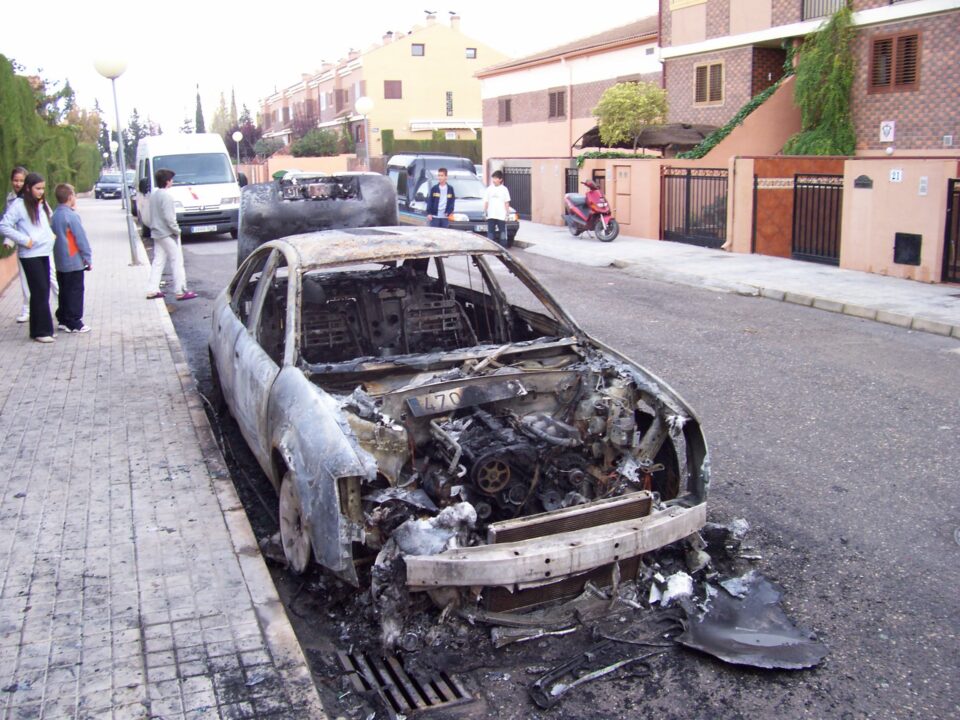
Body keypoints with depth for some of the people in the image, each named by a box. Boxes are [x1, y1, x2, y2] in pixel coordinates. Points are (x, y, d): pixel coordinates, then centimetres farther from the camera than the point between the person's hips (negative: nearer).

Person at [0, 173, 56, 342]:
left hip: (44, 253, 7)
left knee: (43, 291, 9)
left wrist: (51, 237, 10)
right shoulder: (19, 205, -8)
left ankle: (39, 329, 16)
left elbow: (49, 223, 27)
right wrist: (24, 240, -15)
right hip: (30, 255, -7)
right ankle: (42, 331, -2)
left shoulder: (42, 204, 14)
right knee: (40, 291, -8)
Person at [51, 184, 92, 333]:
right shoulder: (72, 216, -17)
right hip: (74, 262, -8)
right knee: (75, 291, -1)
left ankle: (63, 319, 21)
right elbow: (81, 238, -16)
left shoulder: (55, 215, 7)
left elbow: (55, 233, 15)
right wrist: (88, 258, -9)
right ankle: (74, 323, 2)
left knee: (64, 291, 15)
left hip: (60, 261, 8)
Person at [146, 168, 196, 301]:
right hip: (167, 234, -9)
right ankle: (181, 291, -4)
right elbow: (169, 217, -22)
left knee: (158, 261, 11)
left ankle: (152, 290, 10)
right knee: (177, 261, -4)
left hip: (156, 233, 9)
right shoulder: (166, 196, -17)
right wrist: (177, 230, -12)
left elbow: (154, 215, 16)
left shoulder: (153, 194, 11)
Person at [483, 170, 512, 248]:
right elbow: (486, 202, 12)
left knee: (503, 233, -1)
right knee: (490, 233, 2)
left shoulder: (504, 189, 4)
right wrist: (485, 212, 4)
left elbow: (507, 203, 5)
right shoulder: (489, 189, 9)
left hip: (501, 216, -2)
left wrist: (507, 213, 0)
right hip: (491, 216, 2)